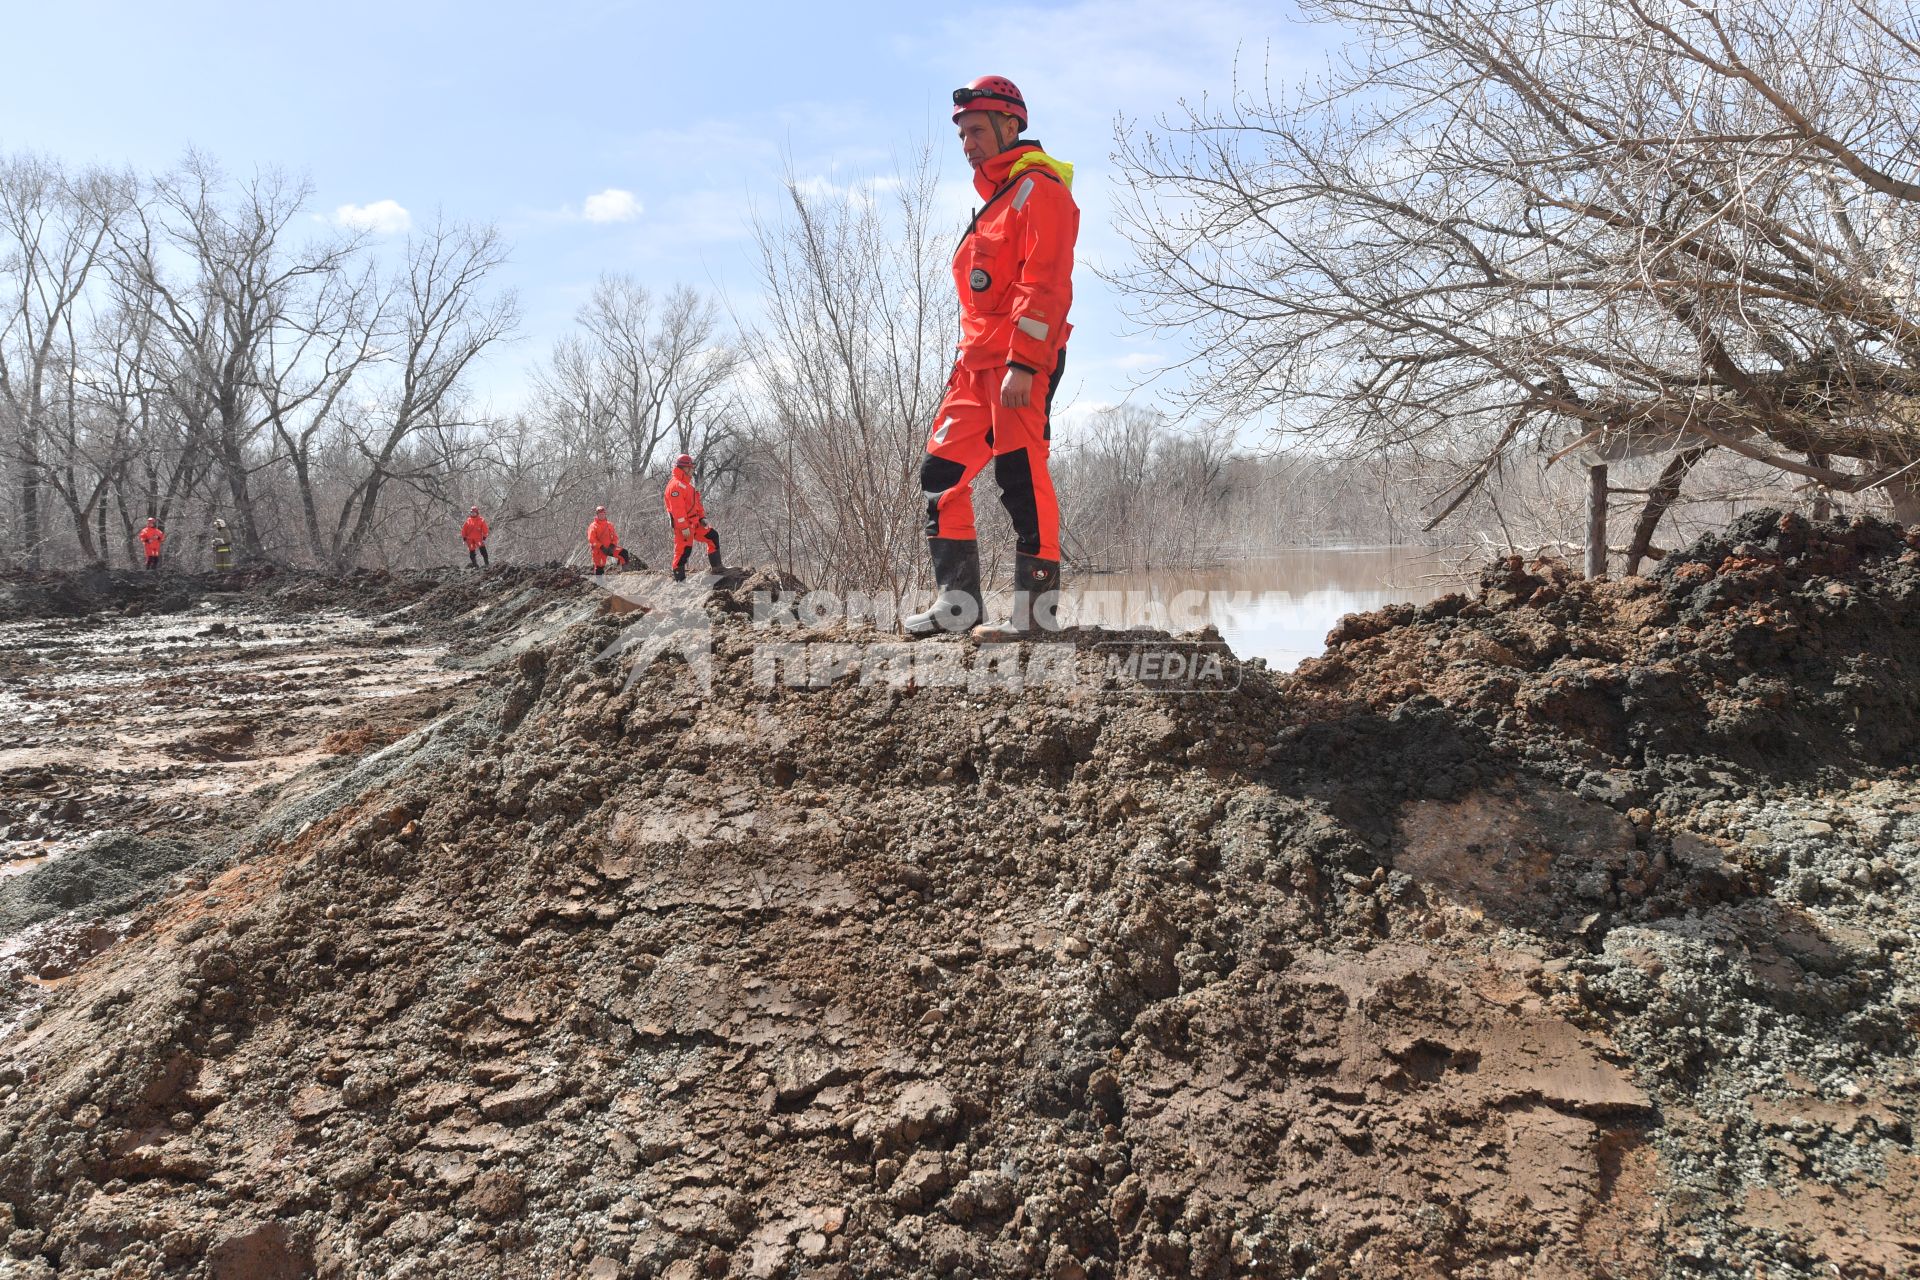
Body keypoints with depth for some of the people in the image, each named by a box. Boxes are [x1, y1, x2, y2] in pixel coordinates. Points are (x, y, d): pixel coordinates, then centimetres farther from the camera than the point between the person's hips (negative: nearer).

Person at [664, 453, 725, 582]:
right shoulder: (676, 485, -15)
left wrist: (702, 517, 11)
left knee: (713, 537, 12)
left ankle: (716, 568, 16)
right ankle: (679, 579, -4)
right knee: (684, 550, -10)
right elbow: (677, 508, -22)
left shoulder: (686, 484, 20)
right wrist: (684, 527, -25)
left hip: (694, 523, 10)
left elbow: (696, 503, 23)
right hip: (683, 524, -10)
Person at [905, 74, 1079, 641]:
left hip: (1021, 362, -10)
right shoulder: (994, 200, 26)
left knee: (1021, 474, -11)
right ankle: (956, 600, 8)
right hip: (979, 364, 10)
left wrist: (1022, 363, -23)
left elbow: (1045, 282, -16)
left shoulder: (1038, 188, -5)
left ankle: (1037, 605, -5)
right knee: (942, 471, 5)